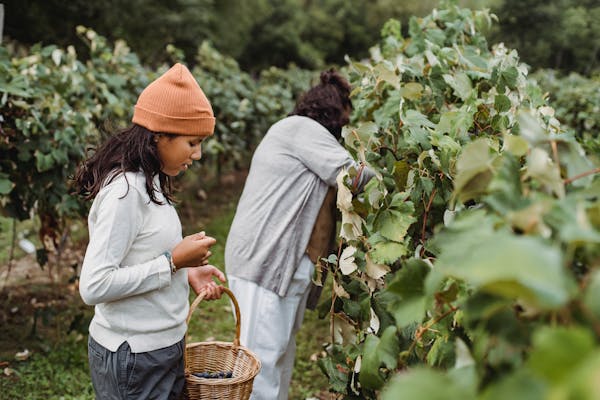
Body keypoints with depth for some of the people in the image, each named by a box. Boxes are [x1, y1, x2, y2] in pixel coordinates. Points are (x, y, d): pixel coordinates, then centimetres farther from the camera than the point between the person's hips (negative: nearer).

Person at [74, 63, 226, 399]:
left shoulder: (148, 183, 5)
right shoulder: (124, 191, -23)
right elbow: (94, 286, -25)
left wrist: (187, 271, 1)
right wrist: (172, 262, -21)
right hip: (133, 358, -9)